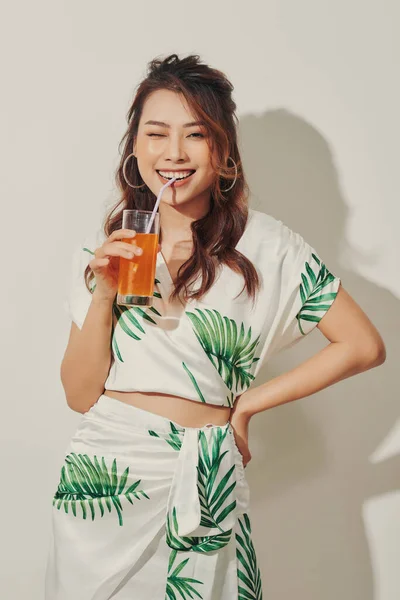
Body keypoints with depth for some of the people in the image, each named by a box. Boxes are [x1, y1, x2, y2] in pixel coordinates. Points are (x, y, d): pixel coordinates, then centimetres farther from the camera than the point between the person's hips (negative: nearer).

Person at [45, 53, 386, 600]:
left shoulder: (264, 245, -5)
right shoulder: (105, 247, 4)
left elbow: (364, 346, -4)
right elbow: (80, 395, 2)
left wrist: (248, 404, -4)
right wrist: (104, 293, -13)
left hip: (195, 487, -2)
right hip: (98, 478, 3)